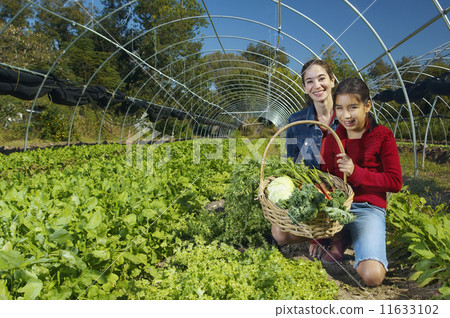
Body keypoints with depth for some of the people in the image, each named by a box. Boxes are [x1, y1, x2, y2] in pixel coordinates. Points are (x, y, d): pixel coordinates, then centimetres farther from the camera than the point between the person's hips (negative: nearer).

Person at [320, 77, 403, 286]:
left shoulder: (382, 137, -1)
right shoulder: (333, 139, 9)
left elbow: (395, 182, -4)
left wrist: (356, 172, -17)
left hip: (367, 208, -4)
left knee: (372, 276, -26)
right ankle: (338, 237, 5)